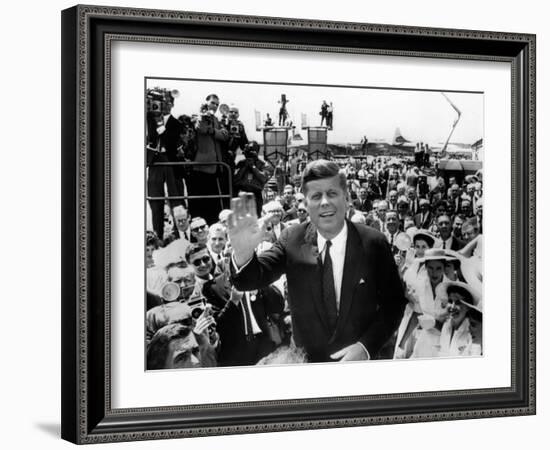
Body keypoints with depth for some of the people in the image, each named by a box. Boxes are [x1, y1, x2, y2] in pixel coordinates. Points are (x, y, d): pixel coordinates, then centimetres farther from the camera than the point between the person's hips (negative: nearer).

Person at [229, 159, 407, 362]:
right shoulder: (292, 240, -9)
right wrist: (243, 253, -42)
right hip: (306, 362, 2)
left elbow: (394, 302, -7)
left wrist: (366, 346, -20)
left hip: (359, 364, -1)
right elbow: (253, 278, -20)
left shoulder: (373, 243, -13)